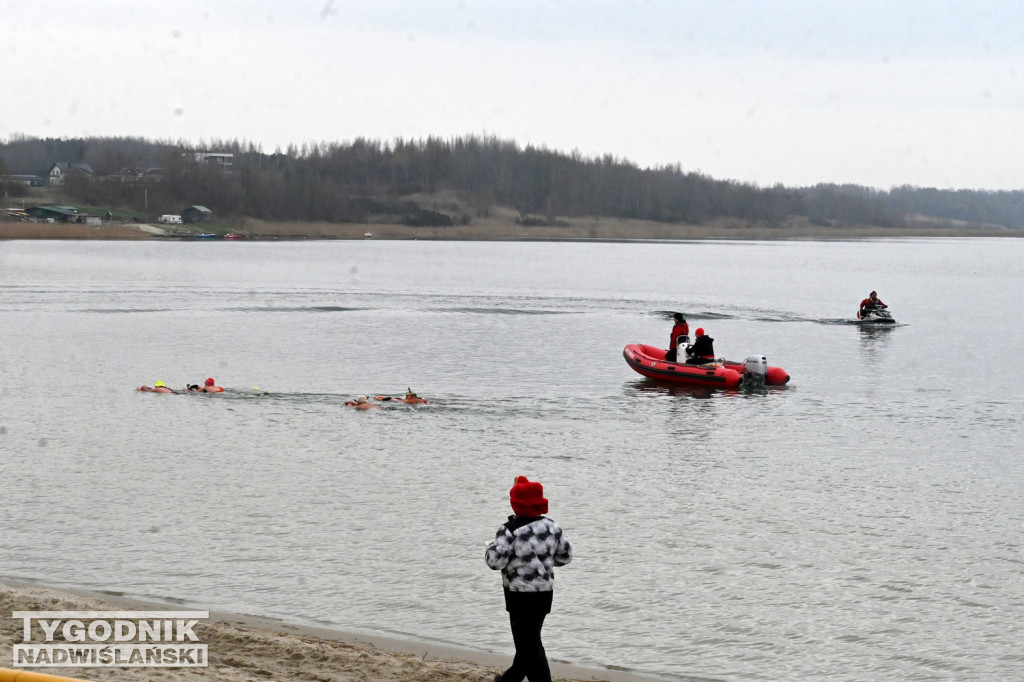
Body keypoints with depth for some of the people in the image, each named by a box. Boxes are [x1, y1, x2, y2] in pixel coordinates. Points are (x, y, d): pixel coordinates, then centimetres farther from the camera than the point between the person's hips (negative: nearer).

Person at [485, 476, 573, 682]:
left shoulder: (510, 530, -16)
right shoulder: (552, 527, 3)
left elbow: (495, 561, -18)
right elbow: (565, 556, 11)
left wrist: (490, 547, 3)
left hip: (520, 595, -7)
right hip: (545, 592, 7)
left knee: (529, 644, -1)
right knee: (529, 640, 20)